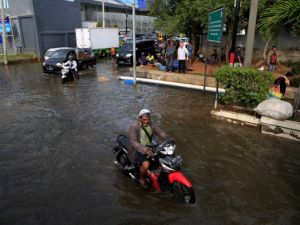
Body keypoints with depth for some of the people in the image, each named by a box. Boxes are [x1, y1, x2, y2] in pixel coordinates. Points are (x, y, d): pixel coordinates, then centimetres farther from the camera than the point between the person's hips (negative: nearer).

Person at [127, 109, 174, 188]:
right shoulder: (134, 127, -23)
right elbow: (134, 142, -28)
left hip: (149, 147, 7)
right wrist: (145, 150, -41)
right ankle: (141, 178, 2)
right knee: (146, 164, -30)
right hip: (138, 150, -7)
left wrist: (168, 138, -18)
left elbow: (159, 131, 1)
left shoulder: (151, 124, -2)